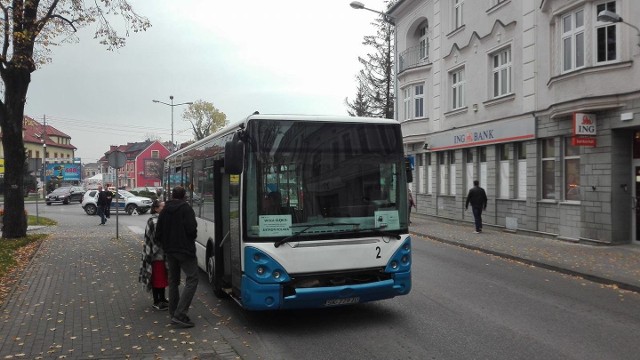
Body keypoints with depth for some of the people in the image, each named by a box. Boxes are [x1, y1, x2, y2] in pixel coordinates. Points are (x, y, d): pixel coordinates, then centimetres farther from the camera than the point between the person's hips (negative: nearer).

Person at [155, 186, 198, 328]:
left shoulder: (164, 211, 9)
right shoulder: (186, 209, -10)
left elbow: (158, 232, 8)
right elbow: (191, 229, -19)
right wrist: (192, 238, 2)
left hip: (169, 251, 7)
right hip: (185, 250, -7)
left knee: (173, 280, 16)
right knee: (192, 279, -5)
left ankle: (174, 313, 19)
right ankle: (180, 314, -15)